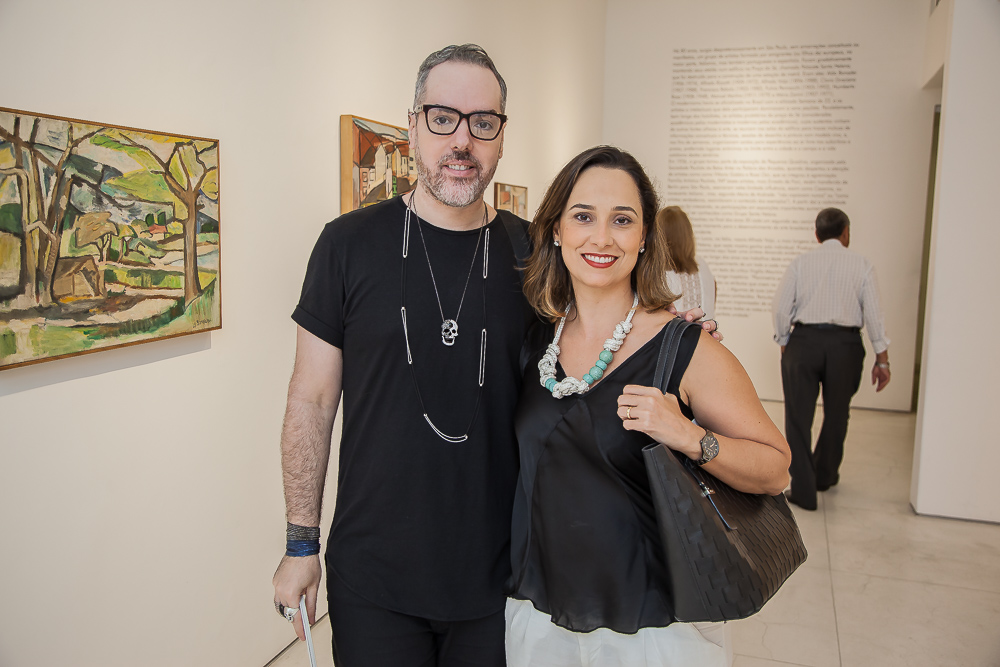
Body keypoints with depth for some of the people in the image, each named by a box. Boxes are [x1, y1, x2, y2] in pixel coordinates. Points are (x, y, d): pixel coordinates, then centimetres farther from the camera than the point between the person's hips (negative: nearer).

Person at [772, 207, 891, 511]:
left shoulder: (800, 262, 1)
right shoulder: (861, 265, 1)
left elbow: (780, 307, -2)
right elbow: (873, 314, -2)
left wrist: (784, 344, 11)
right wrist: (882, 360, 2)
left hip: (803, 341, -1)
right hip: (845, 343, 1)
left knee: (798, 416, 5)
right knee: (836, 414, 19)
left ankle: (803, 490, 6)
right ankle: (825, 475, 37)